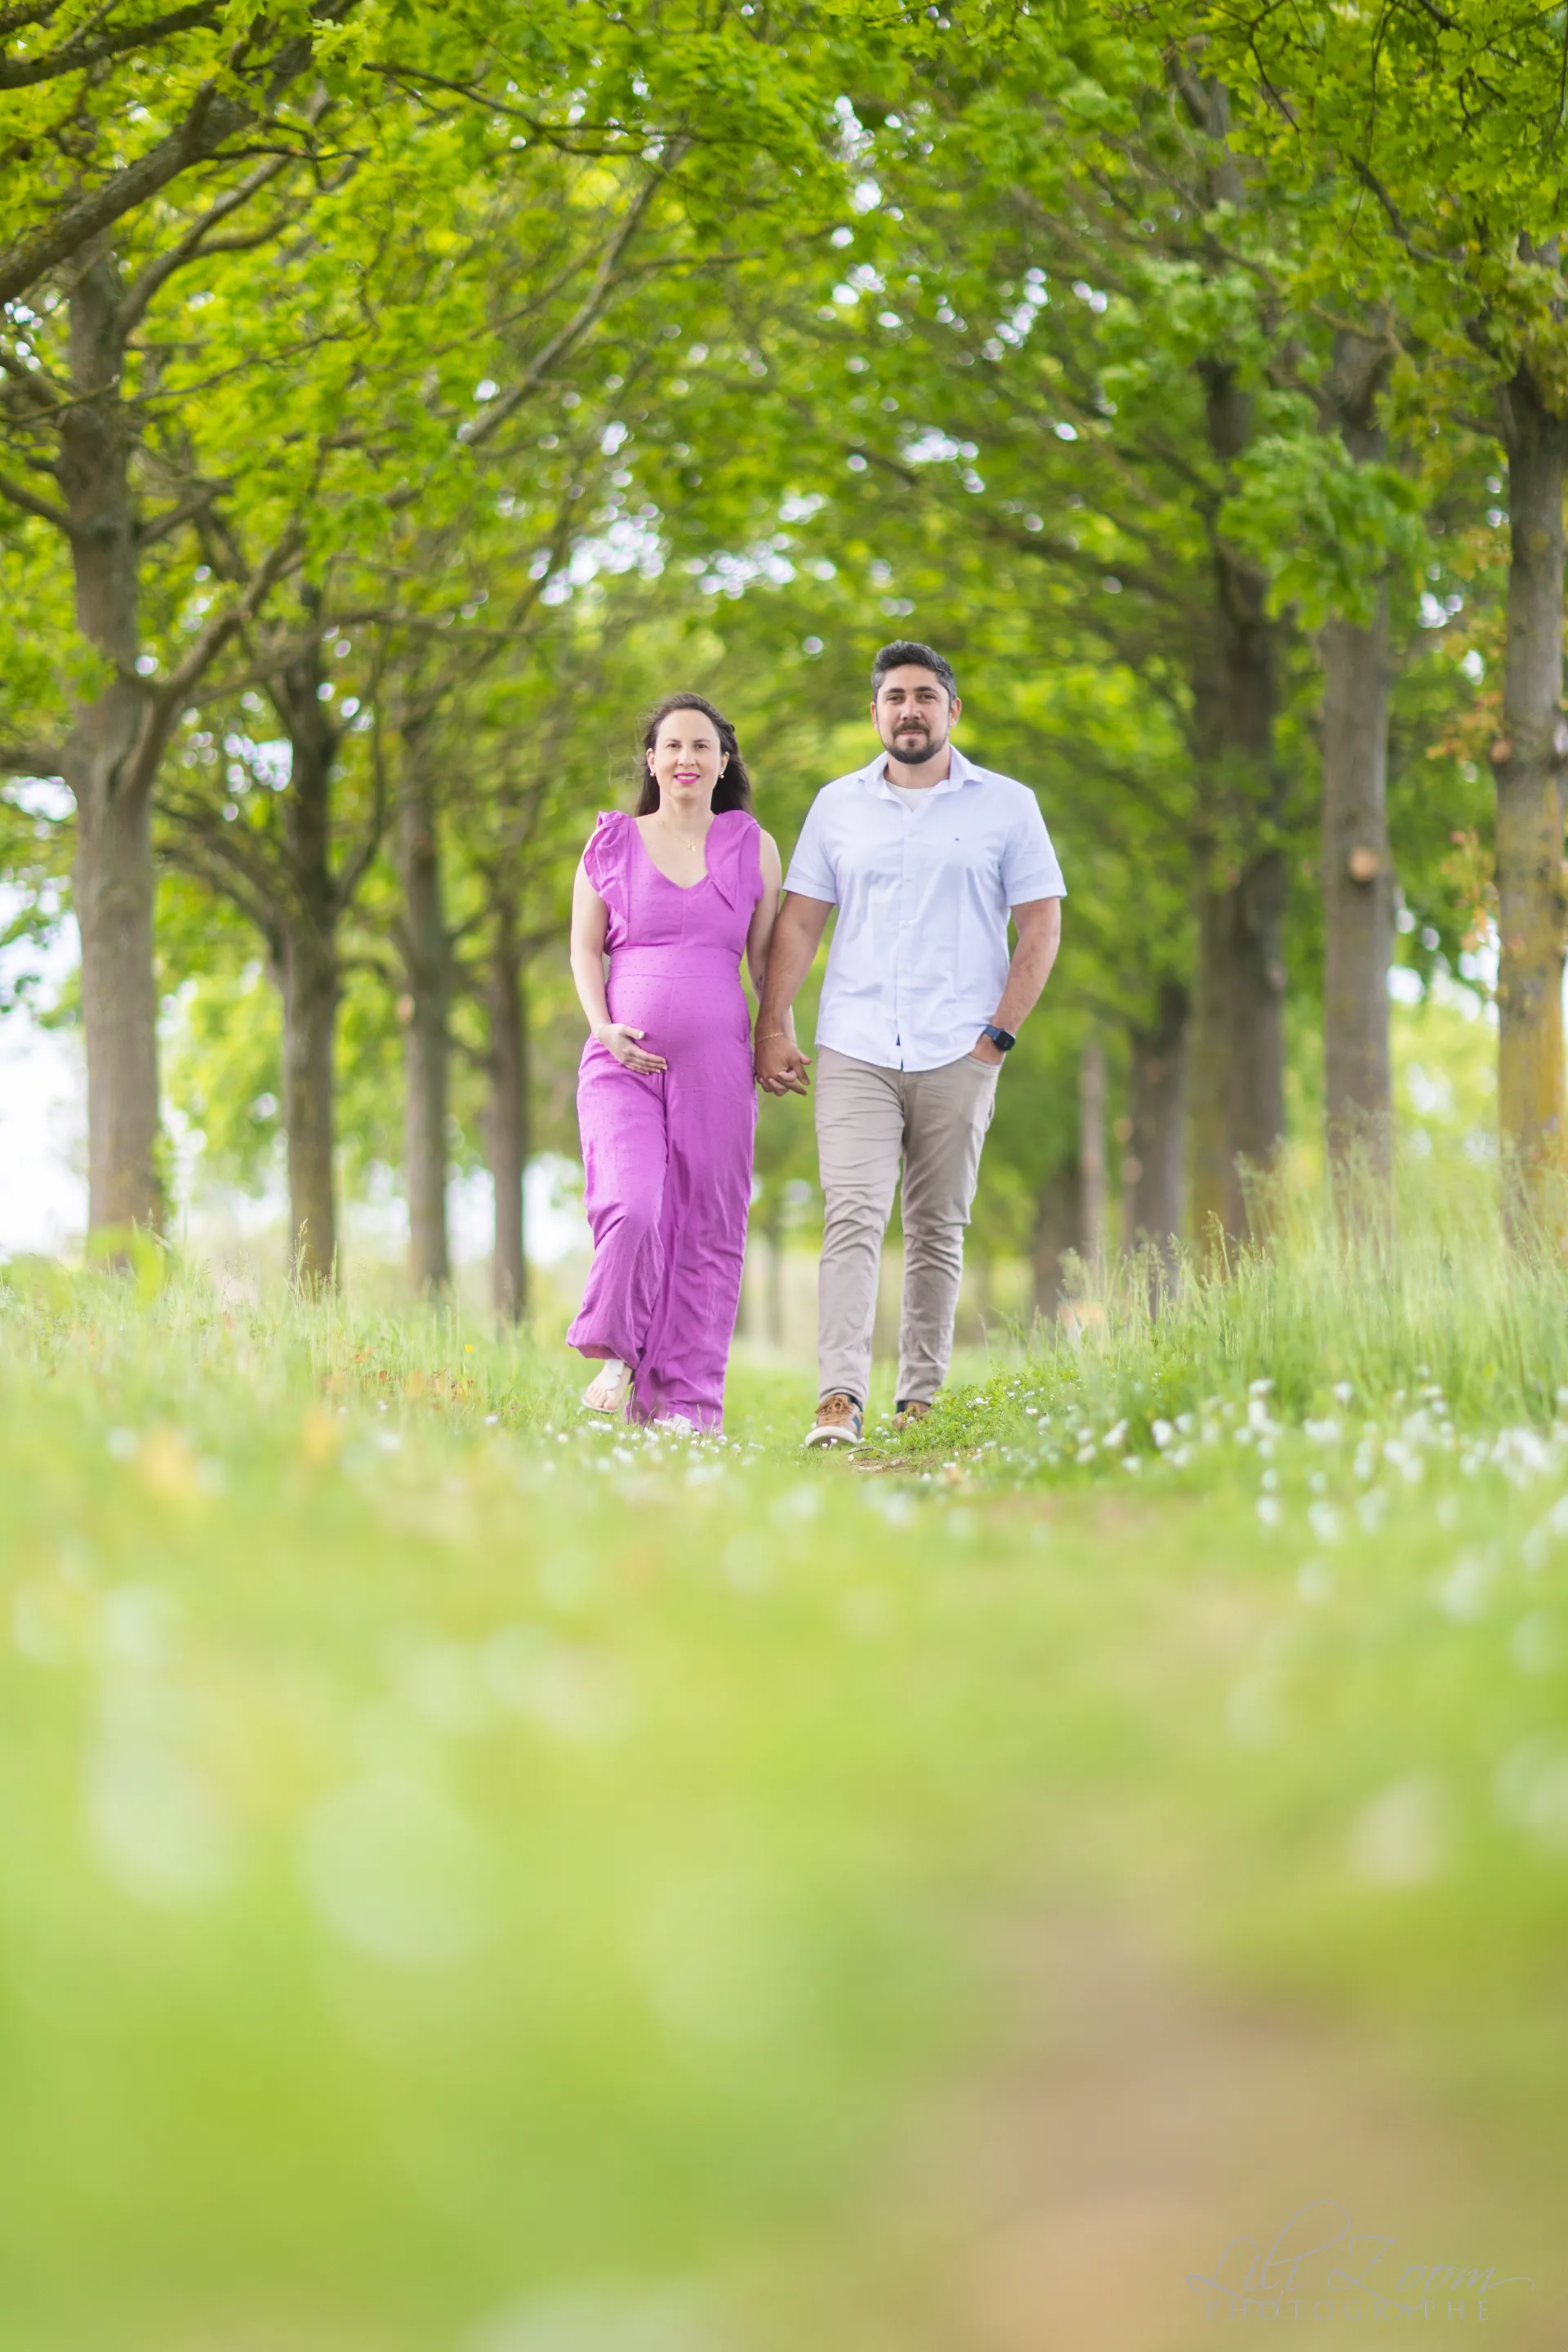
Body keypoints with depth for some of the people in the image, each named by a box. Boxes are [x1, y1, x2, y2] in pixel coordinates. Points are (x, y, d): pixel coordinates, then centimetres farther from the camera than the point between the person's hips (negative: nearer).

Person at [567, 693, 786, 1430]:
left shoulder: (752, 847, 9)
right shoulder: (612, 843, 8)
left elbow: (768, 958, 12)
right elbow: (584, 950, 8)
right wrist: (604, 1028, -8)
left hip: (716, 1063, 1)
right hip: (624, 1059, -1)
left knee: (708, 1228, 0)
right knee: (630, 1209, -19)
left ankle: (687, 1402, 8)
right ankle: (616, 1355, 6)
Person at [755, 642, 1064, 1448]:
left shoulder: (1006, 805, 6)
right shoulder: (838, 805, 11)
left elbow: (1041, 926, 4)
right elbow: (799, 922, 11)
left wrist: (1000, 1034, -3)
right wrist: (772, 1028, 2)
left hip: (957, 1056, 0)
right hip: (854, 1050, 0)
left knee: (937, 1231, 5)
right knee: (853, 1217, -13)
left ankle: (921, 1399, 12)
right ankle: (840, 1400, -21)